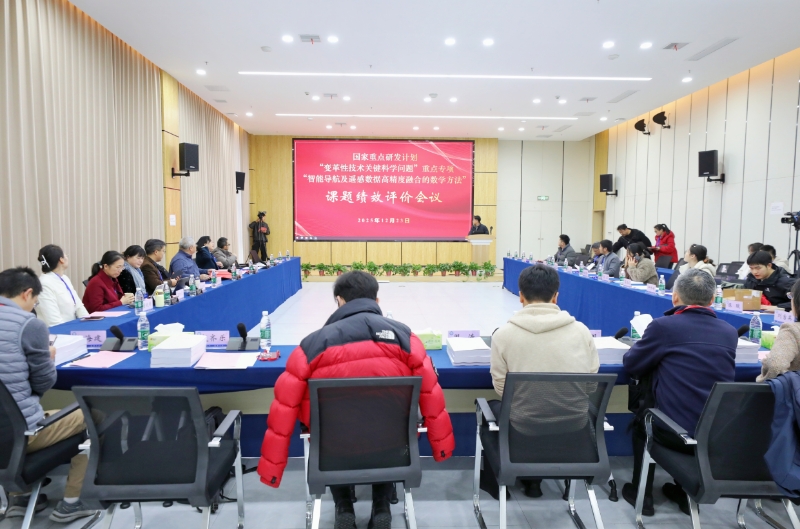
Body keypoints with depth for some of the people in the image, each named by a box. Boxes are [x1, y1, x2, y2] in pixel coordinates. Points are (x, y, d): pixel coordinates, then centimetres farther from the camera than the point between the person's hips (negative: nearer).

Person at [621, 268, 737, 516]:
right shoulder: (729, 332, 2)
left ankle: (642, 494, 32)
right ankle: (686, 492, 42)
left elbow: (631, 366, -1)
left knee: (641, 418, 28)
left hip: (677, 432, -4)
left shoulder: (663, 326, -13)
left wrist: (657, 354, 20)